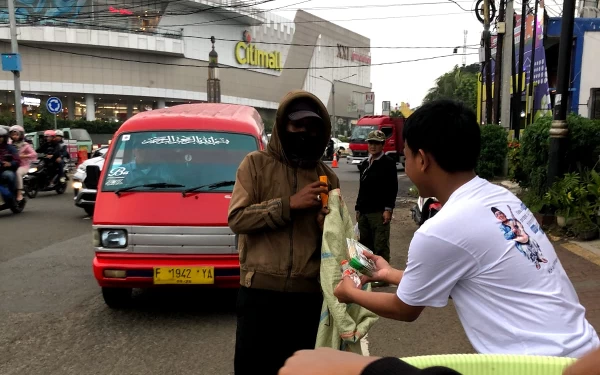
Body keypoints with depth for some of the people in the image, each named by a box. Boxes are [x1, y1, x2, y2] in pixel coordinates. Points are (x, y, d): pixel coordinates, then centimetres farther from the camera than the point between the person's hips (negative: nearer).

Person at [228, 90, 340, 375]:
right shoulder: (256, 164, 1)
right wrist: (289, 204, -16)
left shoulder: (328, 177, 10)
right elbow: (237, 219, -9)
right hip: (260, 290, -3)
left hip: (310, 293, 3)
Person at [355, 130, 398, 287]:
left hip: (379, 212, -7)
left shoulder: (388, 163, -3)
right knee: (365, 244, 11)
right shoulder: (365, 164, 17)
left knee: (380, 246, -3)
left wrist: (388, 209, -15)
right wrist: (358, 208, 17)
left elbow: (393, 188, -9)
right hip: (364, 212, 7)